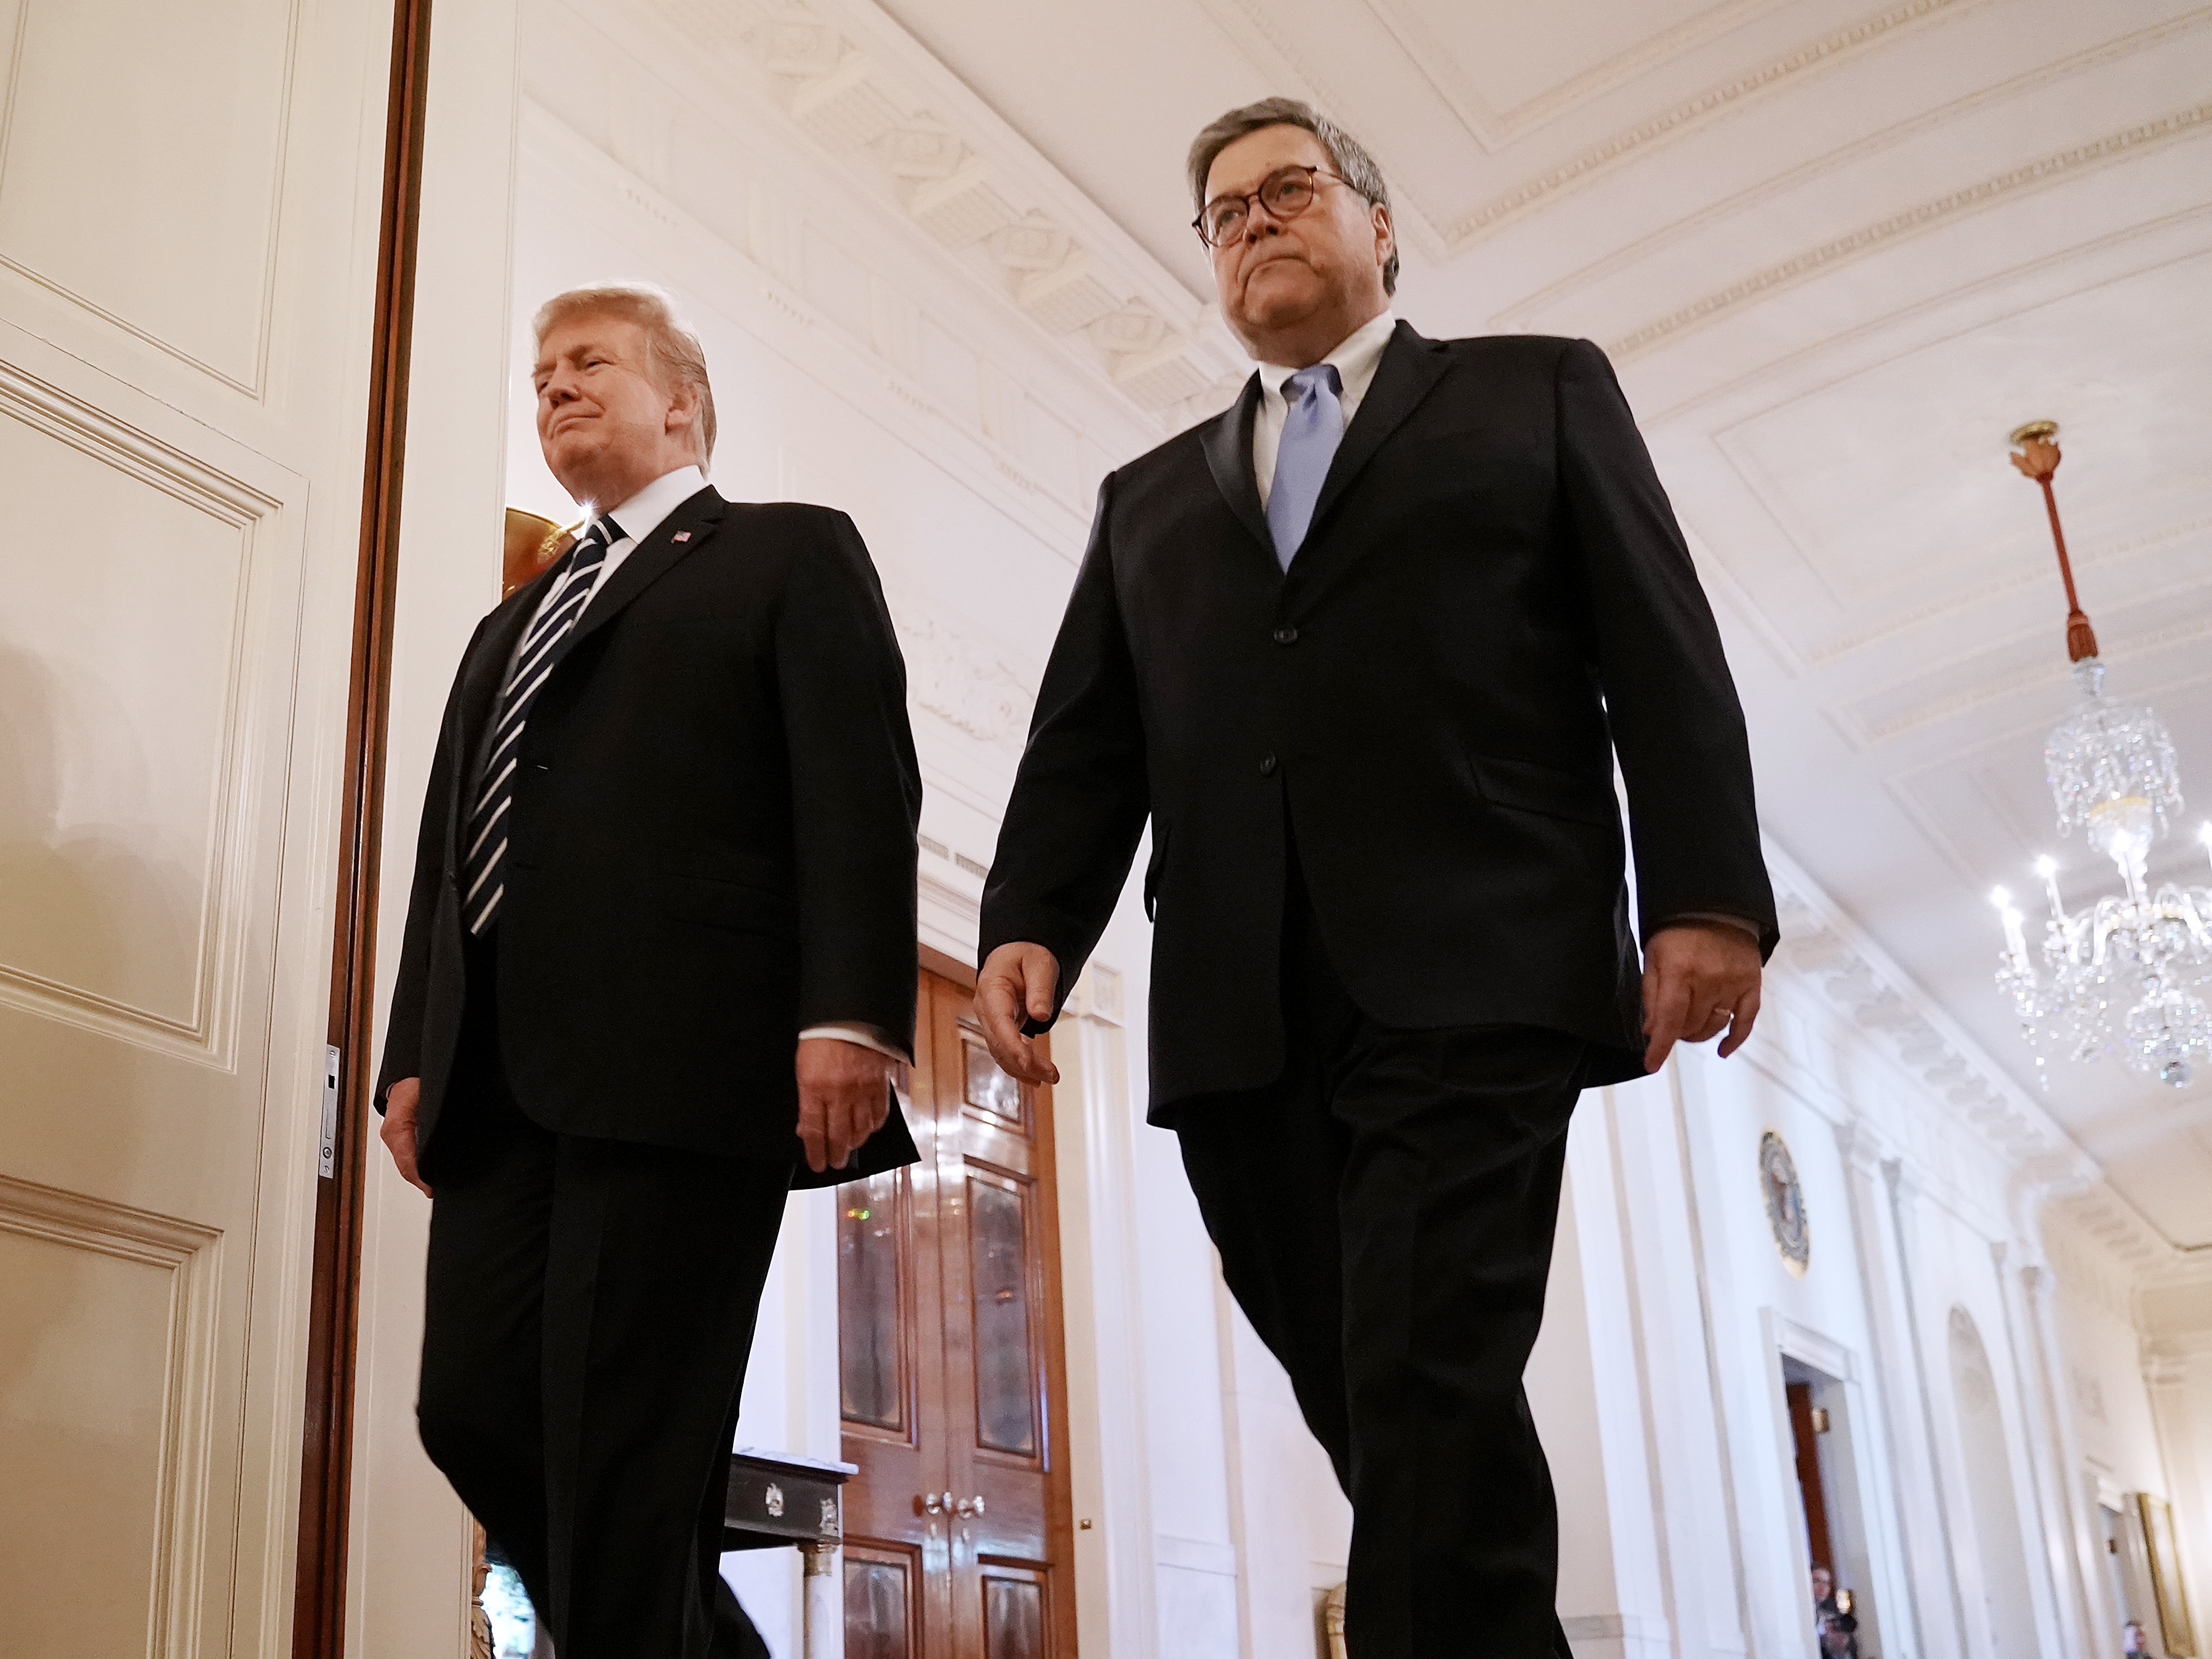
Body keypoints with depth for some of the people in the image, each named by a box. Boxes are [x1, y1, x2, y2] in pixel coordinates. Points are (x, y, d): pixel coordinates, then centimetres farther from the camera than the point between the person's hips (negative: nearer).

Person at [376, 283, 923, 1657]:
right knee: (477, 1409, -1)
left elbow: (861, 789, -3)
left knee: (625, 1444, -10)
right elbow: (451, 849, 24)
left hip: (680, 1056, -6)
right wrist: (415, 1052, 11)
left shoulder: (795, 554, 11)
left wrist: (850, 1013, -17)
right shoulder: (514, 626, 31)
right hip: (504, 1078, 7)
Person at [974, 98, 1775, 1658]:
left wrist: (1707, 896, -7)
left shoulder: (1539, 393, 16)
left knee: (1429, 1391, -16)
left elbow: (1666, 656, 6)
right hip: (1241, 1021, 4)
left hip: (1473, 985, -3)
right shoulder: (1151, 498, 25)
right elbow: (1087, 743, 15)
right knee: (1375, 1410, 3)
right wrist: (1031, 925, -2)